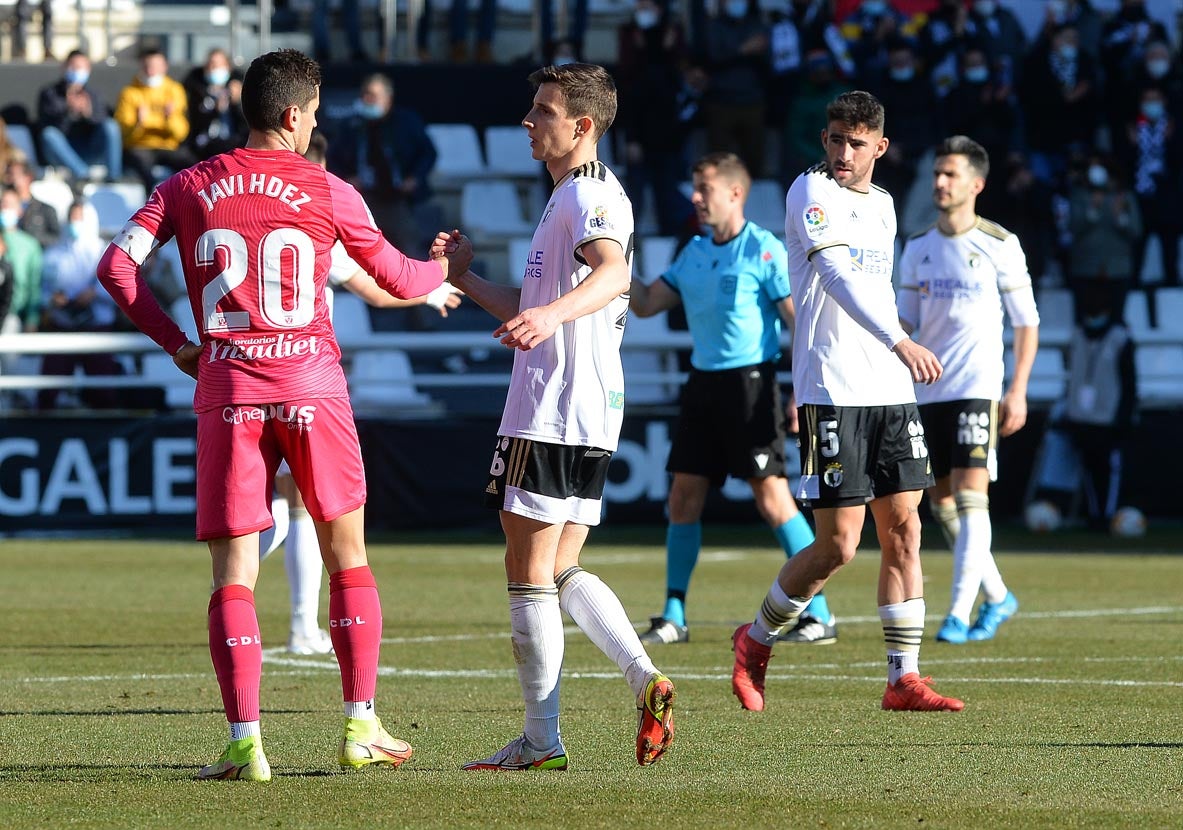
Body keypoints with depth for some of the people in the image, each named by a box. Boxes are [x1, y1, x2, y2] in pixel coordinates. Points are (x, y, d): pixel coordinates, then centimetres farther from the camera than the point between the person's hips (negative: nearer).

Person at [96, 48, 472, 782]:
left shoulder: (190, 189, 6)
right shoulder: (327, 192, 2)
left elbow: (116, 266, -1)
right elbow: (397, 281, 12)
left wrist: (176, 344, 8)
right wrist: (448, 268, 34)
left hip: (226, 391, 1)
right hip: (310, 388, -1)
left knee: (233, 572, 2)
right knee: (348, 556, 13)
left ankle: (245, 742, -9)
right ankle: (361, 728, 11)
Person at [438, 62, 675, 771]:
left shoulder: (589, 194, -12)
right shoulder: (572, 196, 22)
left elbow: (613, 271, -34)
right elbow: (528, 309, 30)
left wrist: (551, 314, -50)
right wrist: (462, 279, 20)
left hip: (557, 414, -11)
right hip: (586, 418, 11)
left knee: (529, 570, -4)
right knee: (561, 572, 12)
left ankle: (542, 738, -1)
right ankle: (646, 680, -2)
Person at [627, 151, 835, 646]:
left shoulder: (765, 251, -9)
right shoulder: (693, 253, 13)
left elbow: (801, 321, -10)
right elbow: (645, 304, 18)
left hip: (750, 382, -7)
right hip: (703, 382, 7)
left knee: (772, 496, -10)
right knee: (684, 498, 5)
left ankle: (819, 615, -5)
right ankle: (673, 618, 11)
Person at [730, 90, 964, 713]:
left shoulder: (883, 205, 16)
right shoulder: (810, 192, -8)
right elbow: (837, 276, -23)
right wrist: (898, 342, -35)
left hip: (891, 392, 7)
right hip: (832, 393, -7)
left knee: (903, 531, 1)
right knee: (838, 545, -6)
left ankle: (904, 679, 4)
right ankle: (756, 641, 15)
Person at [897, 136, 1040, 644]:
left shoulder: (1000, 246, -3)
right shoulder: (917, 249, 10)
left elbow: (1027, 324, 0)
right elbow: (905, 323, 15)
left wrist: (1018, 391, -7)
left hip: (979, 388, -5)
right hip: (928, 390, 5)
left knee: (969, 494, -14)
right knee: (940, 501, 7)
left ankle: (960, 614, -16)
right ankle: (997, 598, 23)